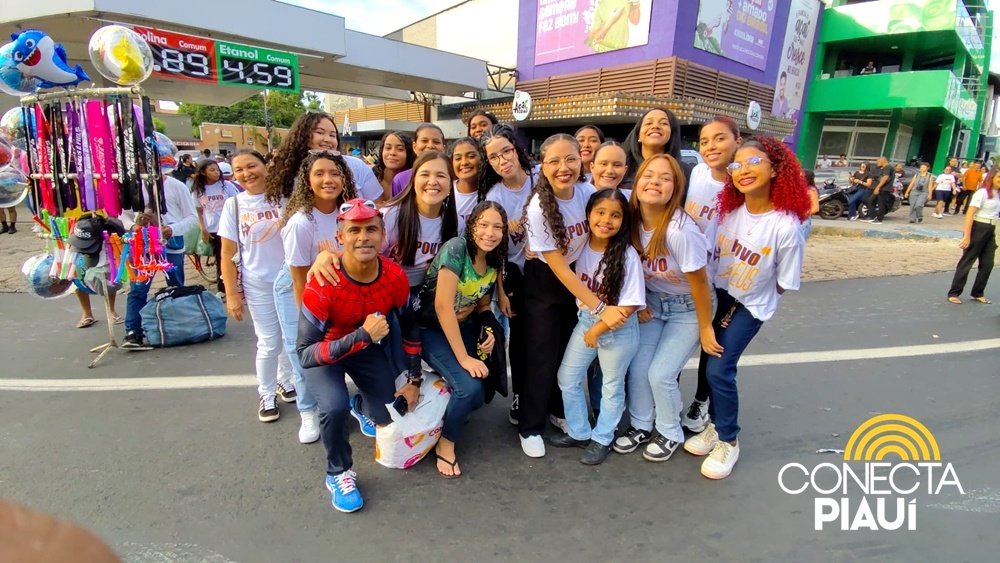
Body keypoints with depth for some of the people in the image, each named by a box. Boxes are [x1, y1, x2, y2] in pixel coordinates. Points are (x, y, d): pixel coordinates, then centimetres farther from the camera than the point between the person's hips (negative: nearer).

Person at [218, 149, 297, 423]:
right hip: (258, 286, -1)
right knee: (269, 343, 7)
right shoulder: (233, 205, -2)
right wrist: (232, 294, -3)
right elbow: (228, 255, 0)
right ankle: (266, 394, 27)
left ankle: (285, 381, 35)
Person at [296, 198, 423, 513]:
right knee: (335, 406, -30)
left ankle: (360, 406, 43)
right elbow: (305, 355, -33)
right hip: (324, 351, -4)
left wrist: (414, 381, 1)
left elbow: (410, 328, -4)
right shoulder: (322, 285, -35)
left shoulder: (395, 277, -22)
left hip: (368, 347, 4)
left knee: (386, 416, 5)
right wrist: (360, 337, -45)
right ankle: (338, 474, 1)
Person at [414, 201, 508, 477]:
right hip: (431, 329, -7)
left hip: (463, 327, 7)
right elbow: (443, 306, -27)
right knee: (470, 387, -22)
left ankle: (456, 410, 29)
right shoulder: (456, 248, -24)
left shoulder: (495, 262, -2)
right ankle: (445, 443, 5)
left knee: (486, 387, -4)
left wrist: (489, 330, -12)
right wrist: (464, 358, -25)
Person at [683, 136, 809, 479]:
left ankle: (728, 441, 14)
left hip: (750, 305, -4)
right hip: (716, 294, 5)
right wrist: (722, 293, 1)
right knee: (710, 361, 7)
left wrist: (744, 299, -3)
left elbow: (784, 284, -12)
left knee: (719, 369, -9)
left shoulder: (785, 226, -22)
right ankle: (717, 426, 31)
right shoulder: (729, 209, -8)